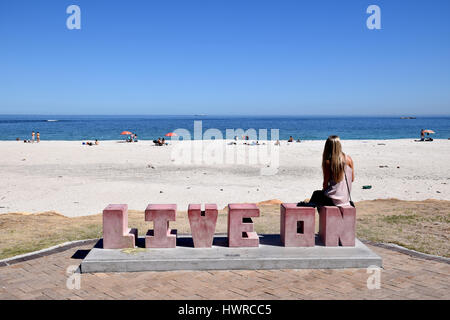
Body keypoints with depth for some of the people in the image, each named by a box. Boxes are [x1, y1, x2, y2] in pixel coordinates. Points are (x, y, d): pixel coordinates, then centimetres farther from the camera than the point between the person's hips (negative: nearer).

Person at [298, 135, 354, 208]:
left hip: (333, 200, -4)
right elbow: (352, 179, 5)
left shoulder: (328, 162, -13)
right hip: (346, 199, 4)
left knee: (316, 194, 27)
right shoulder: (348, 159, -4)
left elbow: (325, 184, -8)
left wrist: (324, 190, 13)